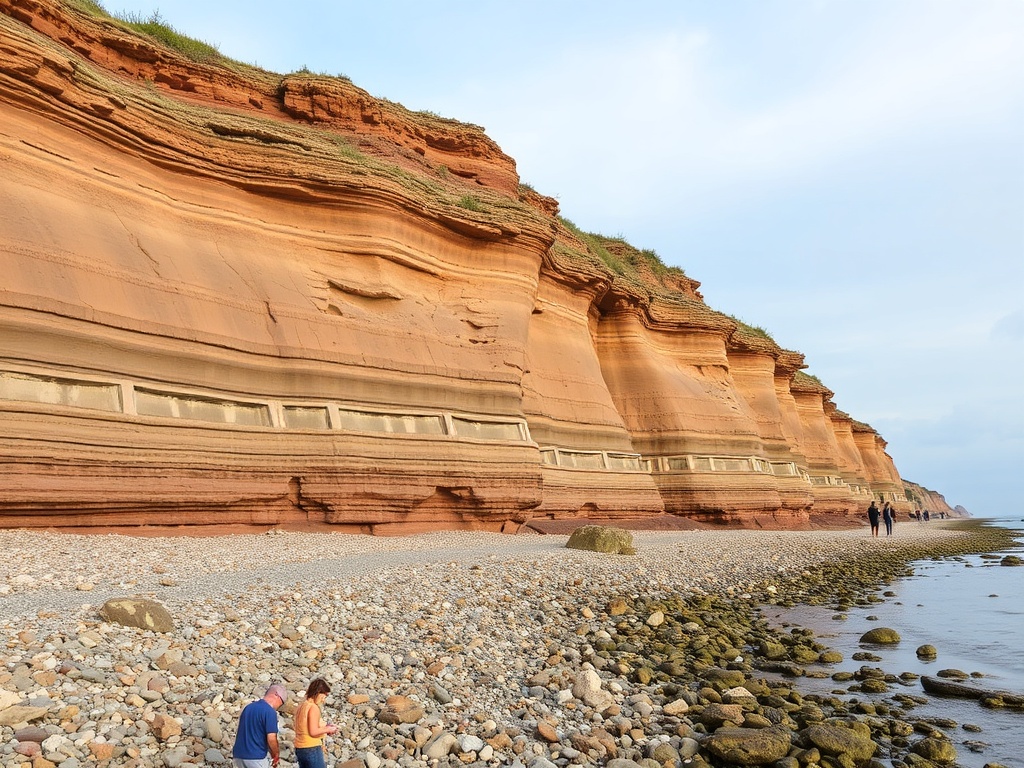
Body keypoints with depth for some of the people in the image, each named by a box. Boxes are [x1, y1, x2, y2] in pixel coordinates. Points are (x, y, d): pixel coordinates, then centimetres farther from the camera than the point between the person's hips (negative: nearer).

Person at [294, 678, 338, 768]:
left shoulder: (302, 706, 10)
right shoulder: (313, 707, -16)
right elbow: (313, 732, -20)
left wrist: (324, 727, 10)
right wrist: (328, 729, -7)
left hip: (300, 749, 9)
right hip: (312, 749, -9)